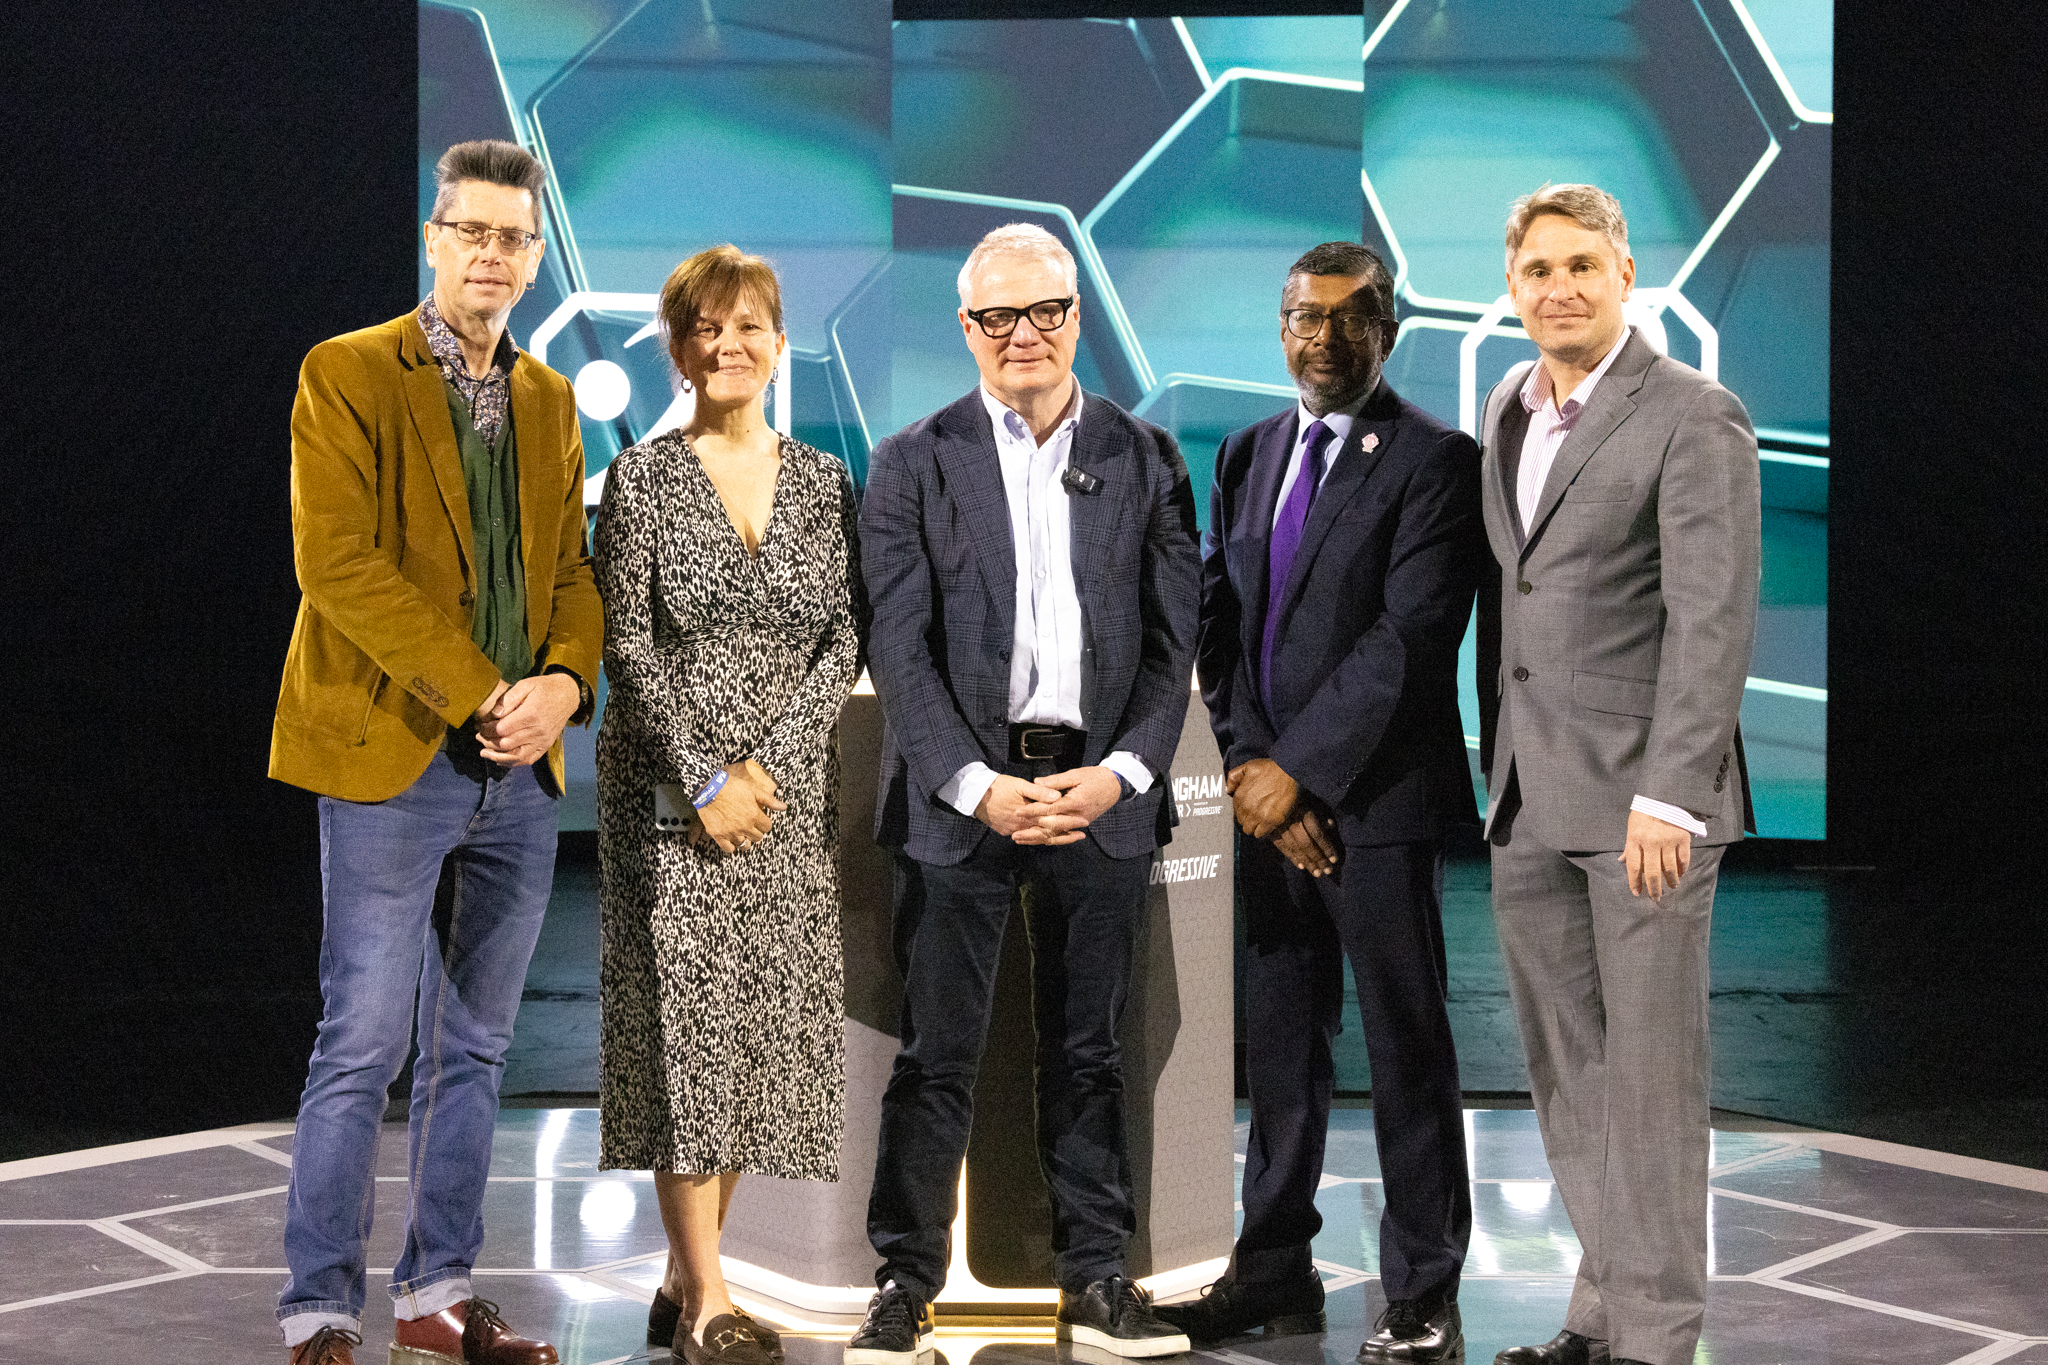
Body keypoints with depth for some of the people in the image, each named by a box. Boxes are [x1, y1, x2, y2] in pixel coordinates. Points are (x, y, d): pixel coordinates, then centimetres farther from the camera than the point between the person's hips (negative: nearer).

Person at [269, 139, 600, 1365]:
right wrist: (475, 694, -17)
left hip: (521, 769, 6)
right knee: (363, 1048, -4)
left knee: (474, 1050, 11)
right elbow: (337, 561, -13)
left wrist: (565, 679, -7)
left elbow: (571, 567, 14)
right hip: (392, 757, -6)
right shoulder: (348, 375, -3)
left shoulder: (551, 400, 15)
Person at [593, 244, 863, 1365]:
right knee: (688, 1022, -6)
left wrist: (770, 760, -10)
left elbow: (845, 638, 3)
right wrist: (706, 777, -14)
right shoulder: (641, 477, -1)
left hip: (789, 785, 4)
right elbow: (627, 648, -6)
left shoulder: (823, 481, 8)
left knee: (764, 1024, 3)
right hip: (673, 787, -3)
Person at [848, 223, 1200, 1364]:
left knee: (1088, 1051, 9)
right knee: (937, 1055, 1)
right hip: (959, 795, -1)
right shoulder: (914, 464, 4)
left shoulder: (1146, 458, 8)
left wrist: (1119, 773, -9)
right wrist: (979, 786, -13)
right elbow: (901, 651, -3)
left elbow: (1174, 642, 4)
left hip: (1103, 796, 2)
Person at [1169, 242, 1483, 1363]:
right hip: (1268, 800, 6)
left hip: (1376, 803, -6)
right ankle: (1275, 1272, 24)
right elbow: (1217, 624, 10)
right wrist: (1248, 765, -4)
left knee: (1406, 1048, 1)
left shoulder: (1434, 461, -7)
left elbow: (1408, 641, -15)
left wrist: (1296, 769, -15)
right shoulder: (1247, 455, 14)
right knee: (1278, 1047, 13)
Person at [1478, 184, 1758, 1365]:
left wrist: (1667, 795, -23)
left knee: (1651, 1071, -2)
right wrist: (1506, 759, 15)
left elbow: (1714, 622, -17)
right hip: (1530, 801, 7)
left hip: (1644, 796, -7)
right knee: (1568, 1074, 11)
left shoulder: (1694, 418, -10)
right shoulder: (1509, 408, 13)